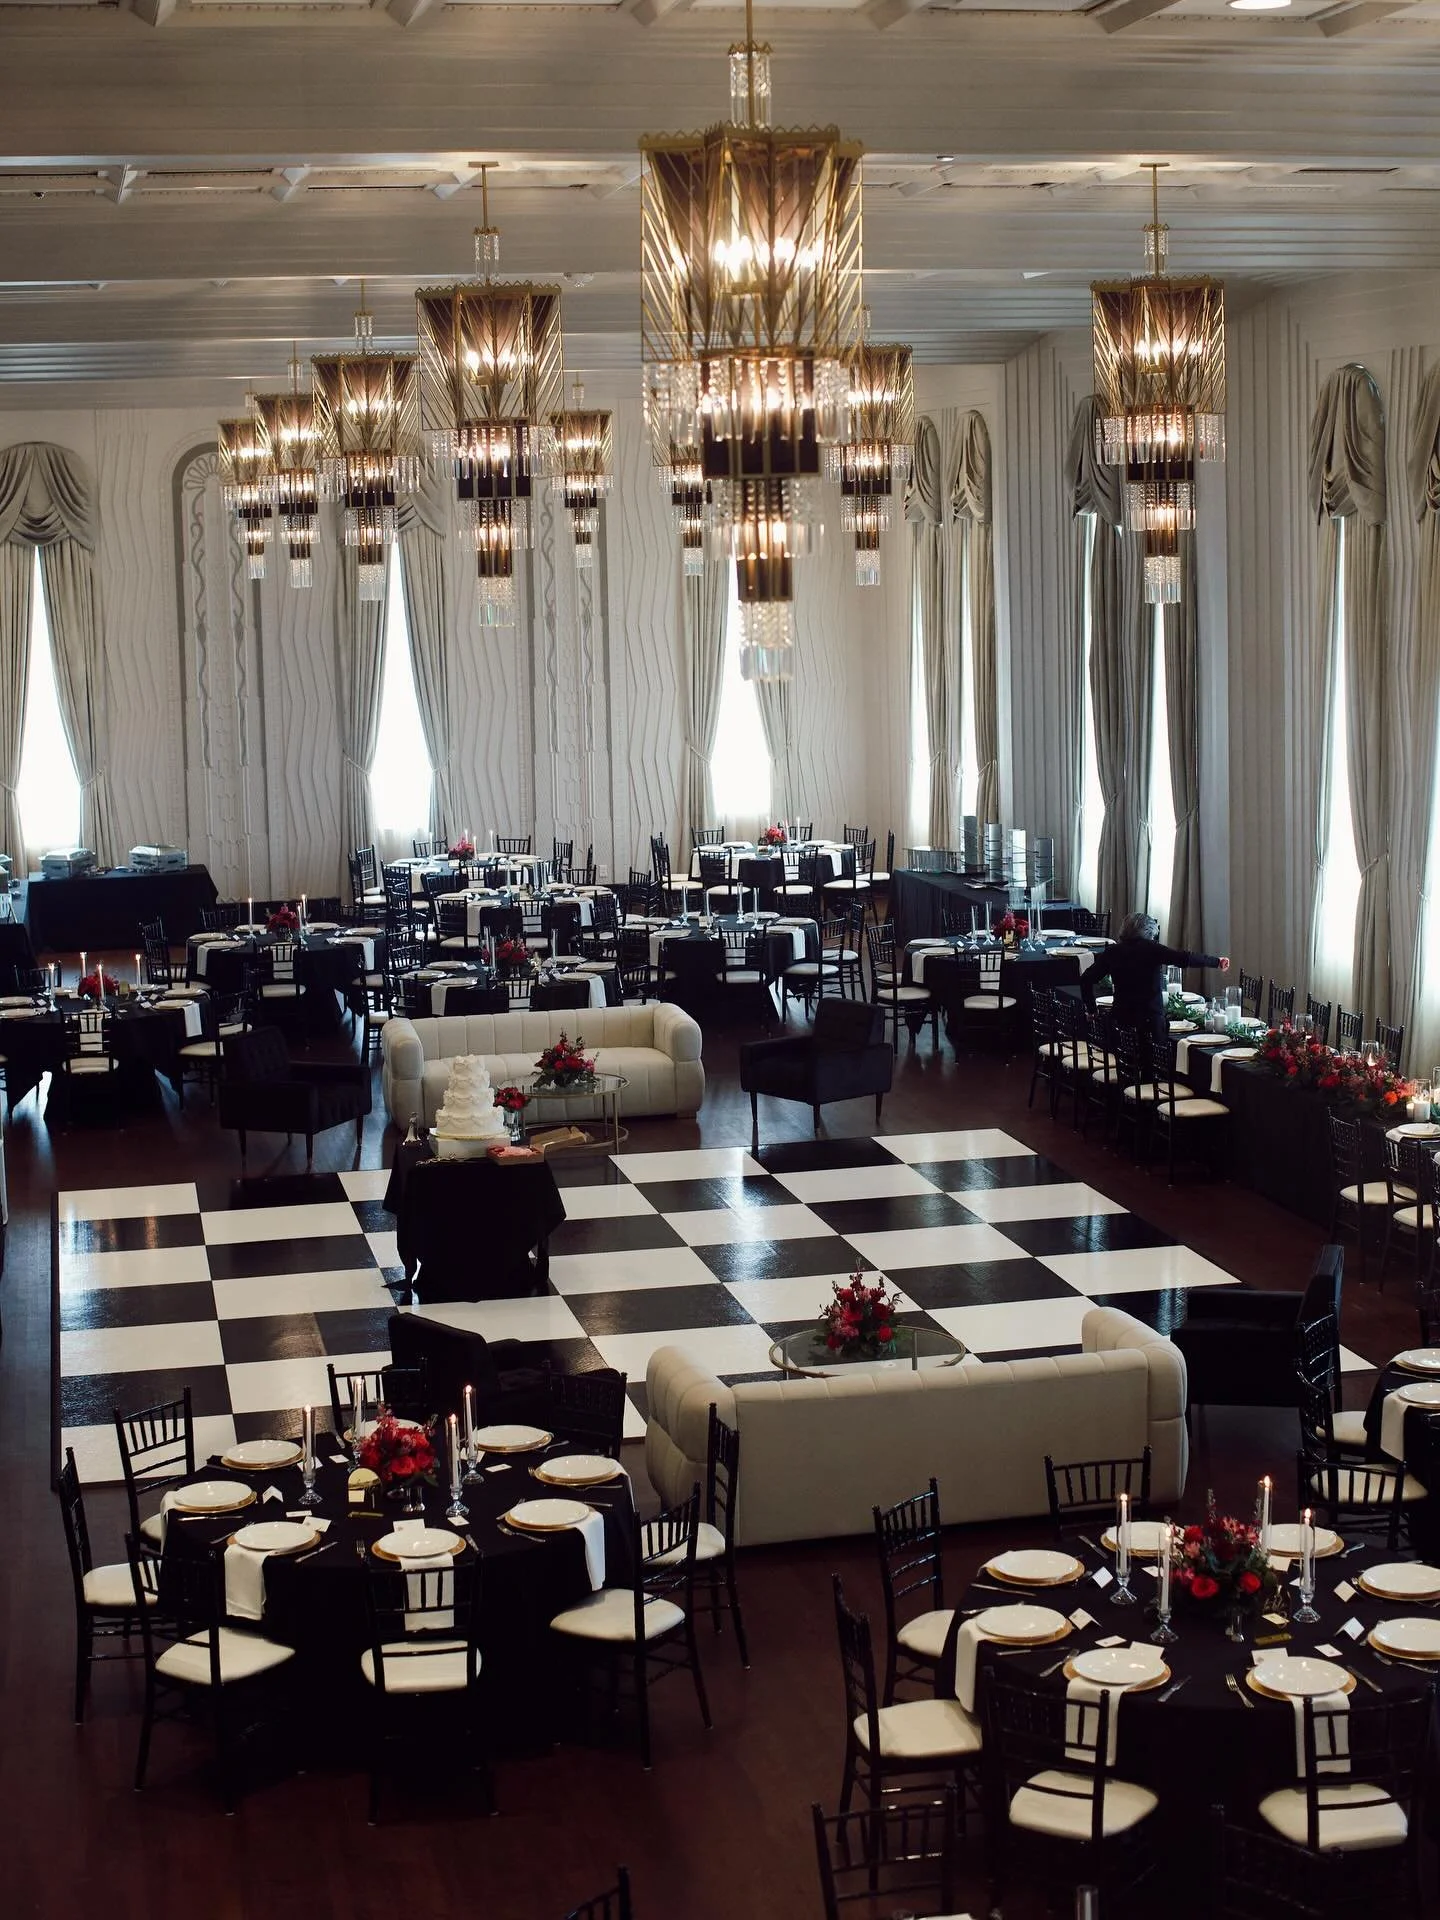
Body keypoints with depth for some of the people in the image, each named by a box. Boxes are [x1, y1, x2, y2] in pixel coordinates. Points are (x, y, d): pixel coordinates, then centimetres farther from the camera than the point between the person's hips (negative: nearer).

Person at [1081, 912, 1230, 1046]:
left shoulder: (1112, 951, 5)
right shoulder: (1150, 949, -6)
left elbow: (1086, 981, 5)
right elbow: (1186, 959, -12)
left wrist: (1092, 1010, 16)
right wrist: (1216, 961, 0)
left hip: (1121, 1019, 4)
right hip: (1151, 1021, -4)